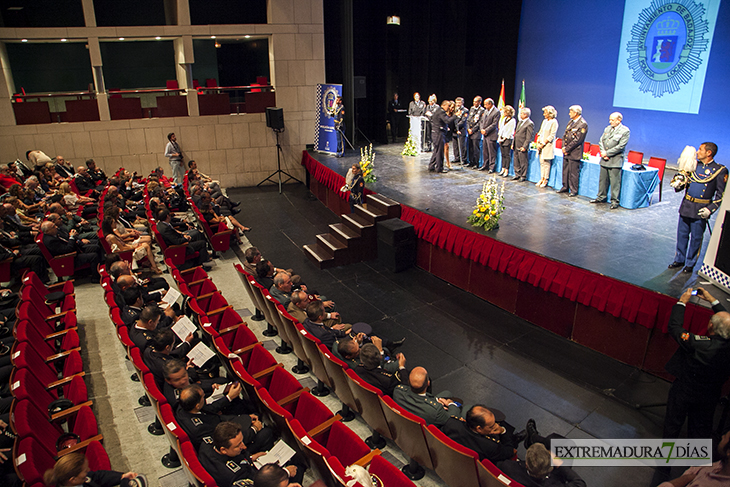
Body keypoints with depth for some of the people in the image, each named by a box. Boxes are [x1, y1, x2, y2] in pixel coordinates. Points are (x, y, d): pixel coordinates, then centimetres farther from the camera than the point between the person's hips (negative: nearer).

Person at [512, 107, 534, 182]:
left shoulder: (530, 124, -12)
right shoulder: (520, 122, 16)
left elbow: (529, 137, -16)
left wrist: (524, 146, -19)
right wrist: (513, 143, 16)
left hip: (522, 147, -9)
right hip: (516, 146, 9)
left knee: (523, 162, 0)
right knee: (516, 162, 13)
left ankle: (523, 176, 9)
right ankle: (517, 175, 24)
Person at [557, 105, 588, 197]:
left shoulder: (583, 124, -12)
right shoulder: (571, 122, 13)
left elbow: (578, 140, -17)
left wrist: (567, 149, -14)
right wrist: (564, 147, 1)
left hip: (574, 153, -8)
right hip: (566, 151, 8)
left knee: (574, 172, -3)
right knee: (565, 170, 14)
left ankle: (574, 190, 4)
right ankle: (565, 187, 26)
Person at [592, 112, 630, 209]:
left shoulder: (625, 131, -6)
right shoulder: (607, 128, 13)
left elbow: (620, 146, -13)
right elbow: (601, 141, 11)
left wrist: (607, 153, -13)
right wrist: (603, 152, -6)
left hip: (615, 160, -6)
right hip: (605, 159, 6)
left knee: (615, 182, -4)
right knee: (602, 179, 13)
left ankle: (614, 201, 2)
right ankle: (601, 197, 26)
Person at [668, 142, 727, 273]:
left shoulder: (720, 170, -6)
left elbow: (721, 194, -5)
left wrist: (710, 209, -14)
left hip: (701, 210, -4)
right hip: (686, 206, 4)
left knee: (696, 238, 5)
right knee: (682, 234, 12)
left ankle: (690, 264, 18)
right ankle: (679, 259, 26)